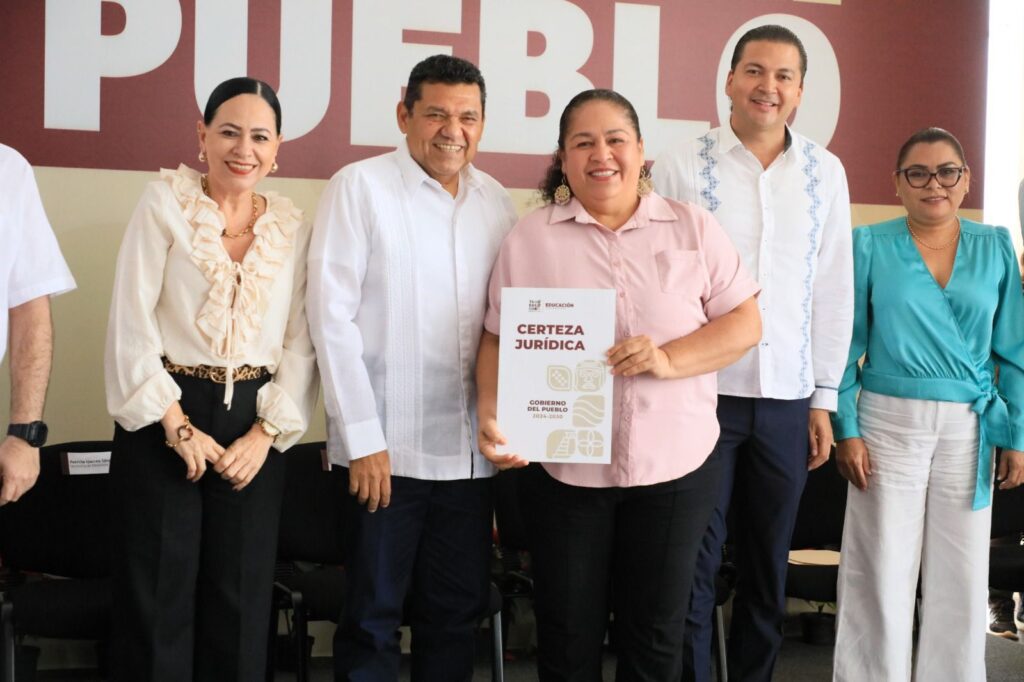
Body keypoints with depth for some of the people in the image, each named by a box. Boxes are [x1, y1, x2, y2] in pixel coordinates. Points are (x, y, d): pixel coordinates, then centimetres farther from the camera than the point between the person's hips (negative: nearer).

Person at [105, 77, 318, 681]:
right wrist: (177, 425, -11)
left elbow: (302, 342, 5)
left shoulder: (293, 227, 8)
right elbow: (131, 323, -7)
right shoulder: (165, 203, -1)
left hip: (256, 428, 3)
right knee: (158, 595, 3)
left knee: (242, 599, 7)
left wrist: (267, 432, -7)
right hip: (165, 417, -2)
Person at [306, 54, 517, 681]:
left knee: (458, 612, 13)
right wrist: (362, 438, -12)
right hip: (386, 446, -4)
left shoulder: (497, 202, 9)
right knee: (373, 617, 7)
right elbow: (332, 315, -9)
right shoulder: (360, 187, -5)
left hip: (472, 451, 4)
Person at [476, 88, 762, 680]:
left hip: (676, 466, 0)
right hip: (565, 469, 0)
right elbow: (499, 340, 3)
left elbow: (746, 323, 0)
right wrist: (492, 414, -14)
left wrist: (669, 358, -16)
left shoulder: (694, 228, 3)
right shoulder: (530, 239, 3)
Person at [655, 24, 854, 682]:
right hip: (703, 390, -3)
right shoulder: (682, 165, -3)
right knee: (695, 561, 3)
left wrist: (824, 397, 7)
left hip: (788, 399, 3)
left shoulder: (825, 172, 6)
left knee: (770, 563, 13)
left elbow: (835, 290, 9)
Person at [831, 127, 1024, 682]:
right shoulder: (870, 245, -2)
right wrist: (847, 430, -8)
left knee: (961, 578, 10)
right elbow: (846, 344, -2)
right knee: (881, 575, 4)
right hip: (889, 423, -2)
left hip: (969, 430, 2)